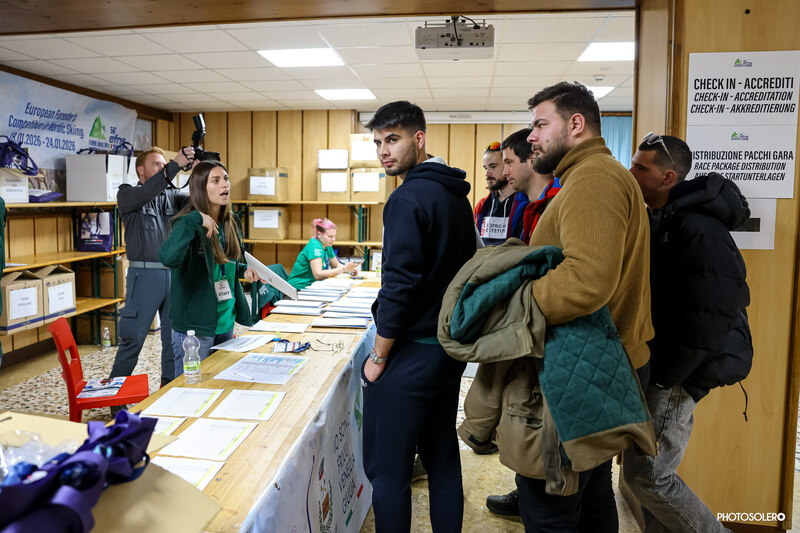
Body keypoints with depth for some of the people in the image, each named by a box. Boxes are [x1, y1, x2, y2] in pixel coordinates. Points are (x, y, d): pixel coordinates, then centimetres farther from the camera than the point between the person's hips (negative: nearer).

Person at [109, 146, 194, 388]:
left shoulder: (171, 194, 15)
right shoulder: (127, 194, 3)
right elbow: (146, 193, -19)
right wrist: (176, 165, -28)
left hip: (175, 273, 4)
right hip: (145, 275, -4)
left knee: (175, 337, 8)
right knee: (133, 337, 0)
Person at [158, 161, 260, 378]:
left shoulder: (231, 224, 6)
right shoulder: (188, 224, -15)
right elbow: (168, 258, -36)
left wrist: (243, 270, 3)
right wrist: (194, 221, -34)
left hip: (225, 322, 7)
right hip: (194, 326, -7)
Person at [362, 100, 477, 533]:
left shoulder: (408, 198, -17)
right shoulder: (456, 196, 10)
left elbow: (399, 286, -22)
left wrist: (379, 356, -12)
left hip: (410, 352, -9)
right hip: (450, 347, 9)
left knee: (387, 469, 3)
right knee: (443, 459, 19)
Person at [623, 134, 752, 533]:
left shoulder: (698, 230, -21)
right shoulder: (660, 219, 11)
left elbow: (707, 320, -24)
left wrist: (659, 377, -19)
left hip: (678, 373, -9)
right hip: (657, 367, 9)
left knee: (646, 474, -4)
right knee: (644, 466, 16)